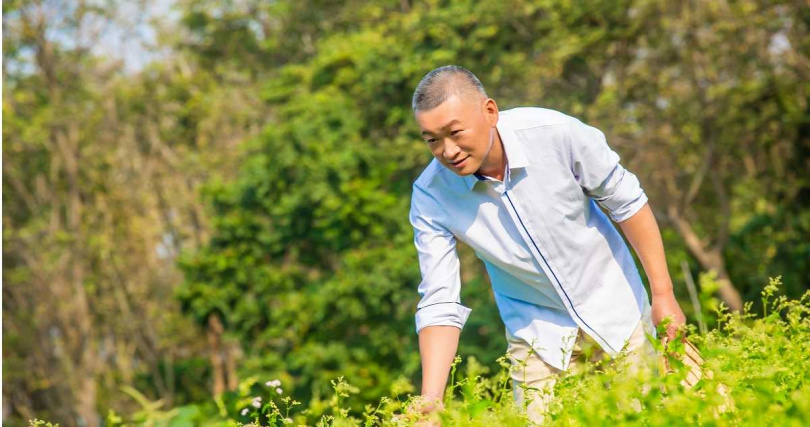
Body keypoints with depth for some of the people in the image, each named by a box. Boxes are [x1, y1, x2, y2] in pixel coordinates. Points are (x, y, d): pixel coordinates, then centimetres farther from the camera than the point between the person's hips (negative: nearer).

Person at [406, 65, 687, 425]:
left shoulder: (556, 133, -24)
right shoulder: (430, 196, -20)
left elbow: (627, 203, -10)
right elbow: (439, 302, -17)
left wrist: (663, 294, -8)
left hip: (614, 308, 0)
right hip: (537, 331, 1)